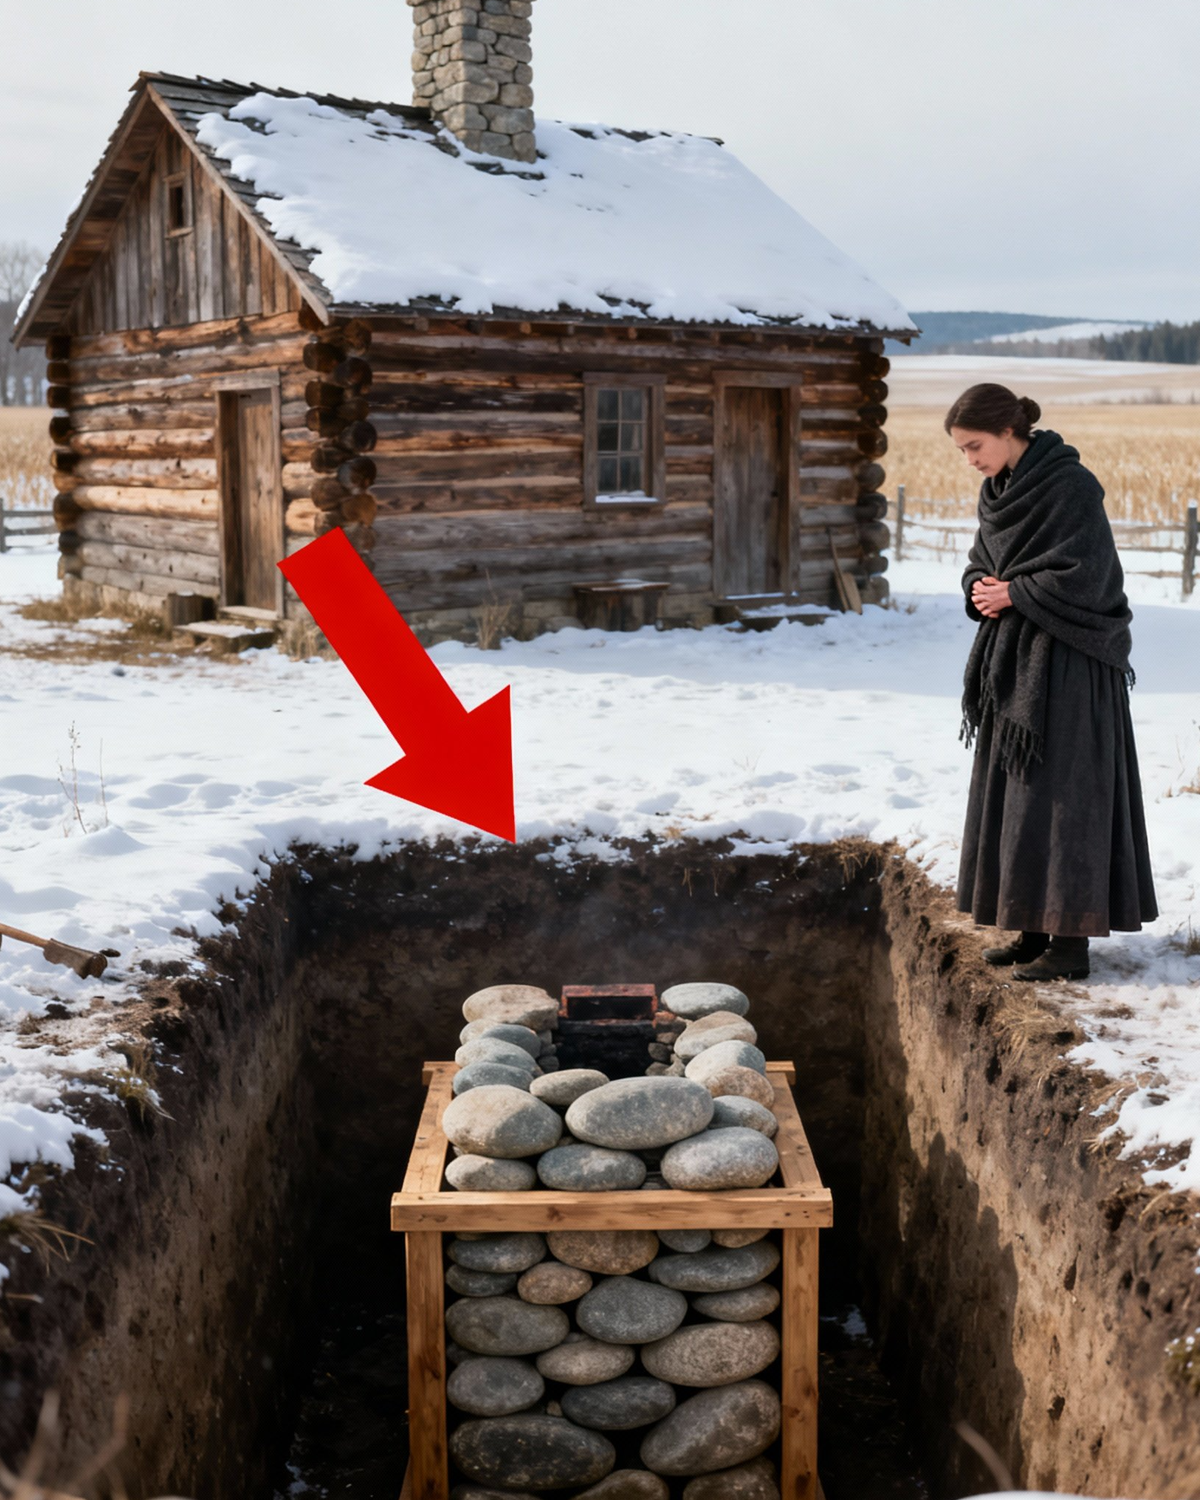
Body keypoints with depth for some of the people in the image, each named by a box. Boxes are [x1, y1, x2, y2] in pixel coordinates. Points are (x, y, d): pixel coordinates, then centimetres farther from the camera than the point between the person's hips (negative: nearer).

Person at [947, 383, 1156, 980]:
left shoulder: (1070, 486, -15)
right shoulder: (998, 491, 10)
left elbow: (1086, 575, -20)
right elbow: (980, 565, 17)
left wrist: (1013, 593, -13)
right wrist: (980, 589, -4)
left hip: (1067, 666, -9)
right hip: (1014, 660, 9)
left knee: (1060, 797, -6)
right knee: (1012, 794, 11)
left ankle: (1071, 943, 0)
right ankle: (1037, 929, 20)